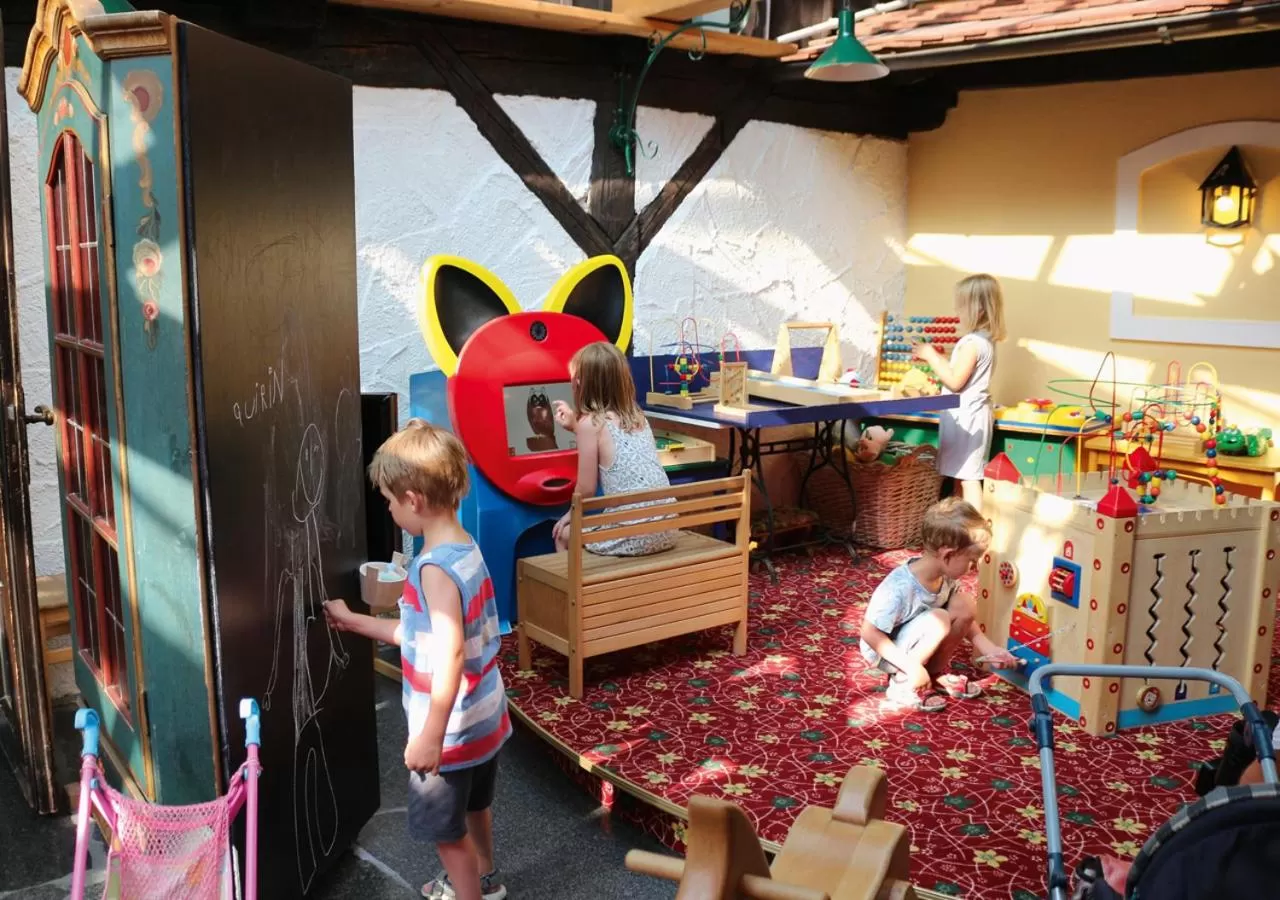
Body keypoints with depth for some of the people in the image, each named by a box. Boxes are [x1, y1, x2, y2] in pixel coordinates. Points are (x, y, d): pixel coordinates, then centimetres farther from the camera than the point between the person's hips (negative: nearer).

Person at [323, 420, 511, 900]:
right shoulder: (465, 550, 3)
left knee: (447, 830, 11)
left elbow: (451, 653, -32)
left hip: (452, 728, -10)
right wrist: (354, 621, 17)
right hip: (483, 715, 10)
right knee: (473, 804, 31)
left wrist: (431, 735, -28)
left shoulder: (436, 568, -26)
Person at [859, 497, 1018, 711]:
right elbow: (869, 633, -28)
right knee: (939, 619, -31)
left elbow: (964, 618, 7)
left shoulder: (945, 575, -10)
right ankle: (903, 683, -14)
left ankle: (936, 672, 2)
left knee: (966, 604, -12)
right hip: (888, 652, -7)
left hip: (919, 643, 7)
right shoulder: (900, 588, -34)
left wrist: (989, 649, -3)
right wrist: (912, 666, -30)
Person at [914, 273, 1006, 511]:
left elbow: (955, 381, -22)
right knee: (963, 475, 16)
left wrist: (931, 356, -15)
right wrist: (934, 357, 14)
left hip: (966, 417, -11)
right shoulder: (985, 339, 11)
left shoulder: (973, 343, -20)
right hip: (969, 415, 11)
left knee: (968, 477, -7)